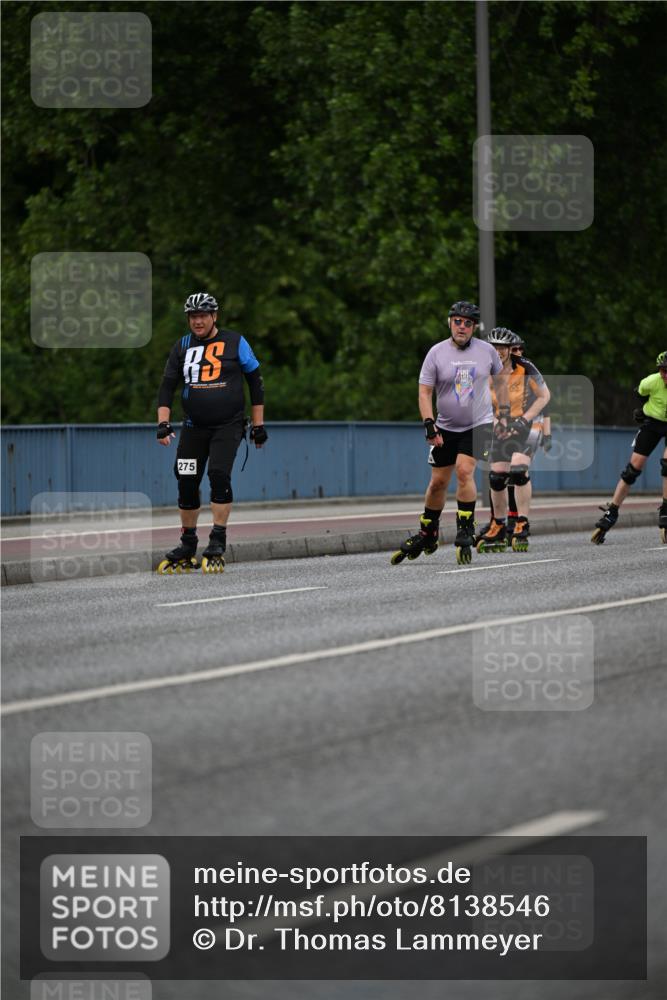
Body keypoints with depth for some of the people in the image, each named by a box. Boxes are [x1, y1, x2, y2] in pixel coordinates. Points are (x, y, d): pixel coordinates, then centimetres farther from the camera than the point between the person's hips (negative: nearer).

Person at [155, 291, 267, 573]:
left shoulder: (234, 342, -3)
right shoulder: (182, 347, 5)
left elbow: (255, 381, 3)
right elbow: (167, 386, 6)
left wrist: (258, 424, 1)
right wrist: (163, 423, -8)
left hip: (228, 426, -4)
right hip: (194, 427, 4)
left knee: (219, 474, -21)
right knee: (187, 483, 1)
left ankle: (218, 544, -14)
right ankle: (187, 549, 14)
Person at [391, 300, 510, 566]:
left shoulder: (486, 351, -1)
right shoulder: (437, 353, -5)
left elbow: (500, 379, 17)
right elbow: (424, 392, -4)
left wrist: (504, 413, 15)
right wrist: (429, 424, -15)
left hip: (478, 425, -1)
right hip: (446, 427, 1)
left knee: (464, 471, -19)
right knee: (438, 481, 5)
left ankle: (465, 534, -12)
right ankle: (427, 534, 22)